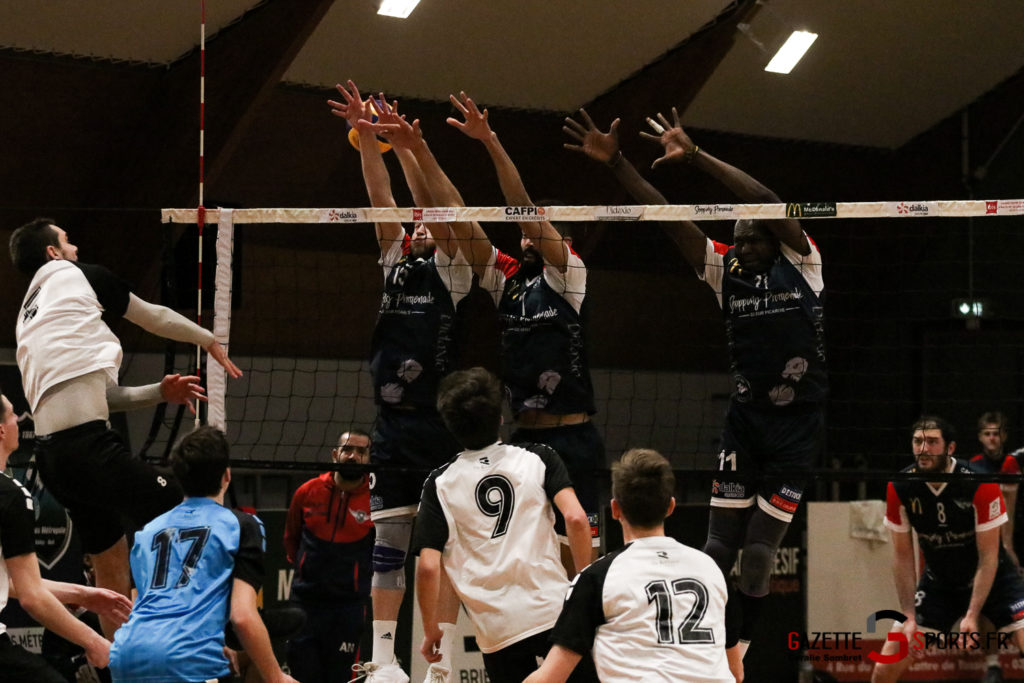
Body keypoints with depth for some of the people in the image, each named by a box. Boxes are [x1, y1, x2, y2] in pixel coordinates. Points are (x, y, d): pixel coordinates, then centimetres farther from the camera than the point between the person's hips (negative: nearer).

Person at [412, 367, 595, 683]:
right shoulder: (538, 458, 4)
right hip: (555, 610, -1)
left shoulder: (440, 483, 4)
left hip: (496, 630, 1)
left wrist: (430, 630, 9)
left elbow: (428, 566, -2)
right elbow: (575, 518, -10)